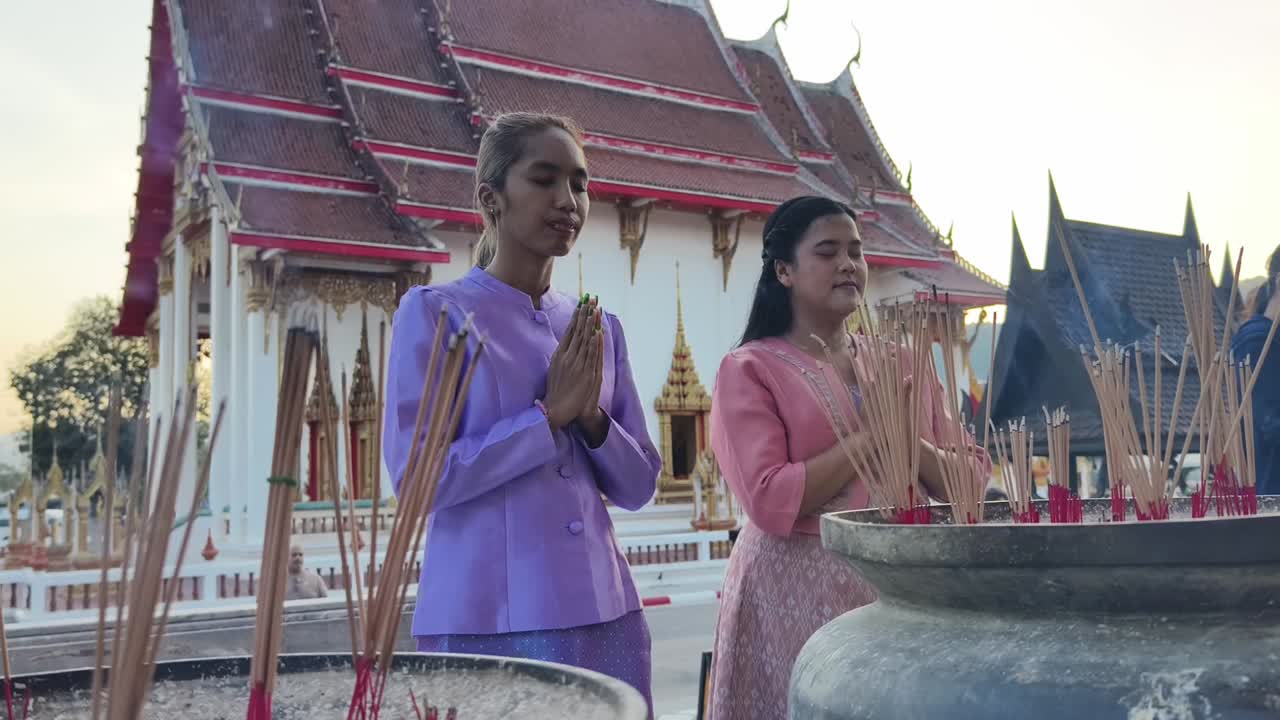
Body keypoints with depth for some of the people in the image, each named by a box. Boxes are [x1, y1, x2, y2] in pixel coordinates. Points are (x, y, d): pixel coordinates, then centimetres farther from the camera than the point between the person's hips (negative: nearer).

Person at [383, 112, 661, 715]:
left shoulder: (598, 327, 9)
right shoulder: (435, 313, -6)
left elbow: (639, 485, 10)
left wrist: (591, 418, -8)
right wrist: (549, 415, -15)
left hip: (604, 611, 5)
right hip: (488, 619, -5)